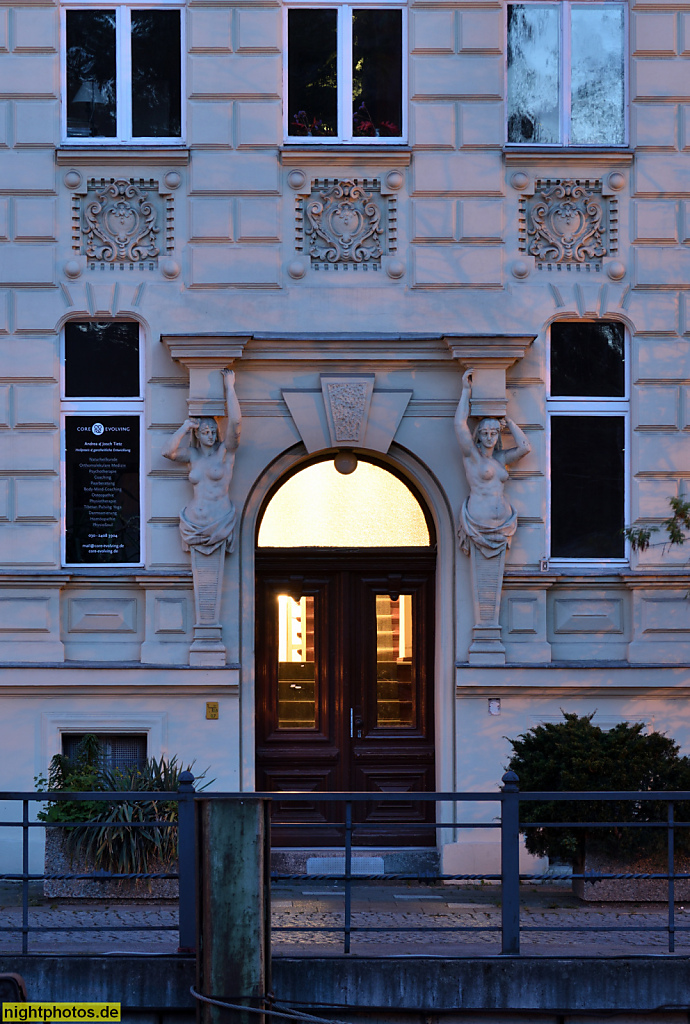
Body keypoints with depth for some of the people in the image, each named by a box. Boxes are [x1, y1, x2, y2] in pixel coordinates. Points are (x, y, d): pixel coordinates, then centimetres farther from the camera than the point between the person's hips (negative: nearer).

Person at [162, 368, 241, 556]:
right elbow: (167, 451, -3)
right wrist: (184, 429, 1)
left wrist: (229, 387, -7)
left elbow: (235, 422, -11)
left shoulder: (225, 451, 1)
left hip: (219, 522, -3)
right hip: (195, 524, 3)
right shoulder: (192, 454, 11)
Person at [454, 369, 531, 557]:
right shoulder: (472, 455, -2)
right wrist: (466, 390, -5)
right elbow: (460, 425, -11)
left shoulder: (500, 458, 12)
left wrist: (506, 418, 10)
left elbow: (525, 447, 7)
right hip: (479, 523, -5)